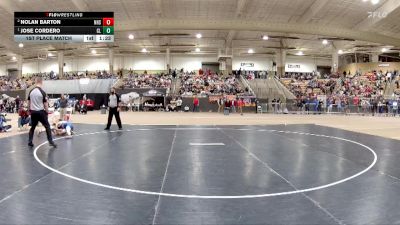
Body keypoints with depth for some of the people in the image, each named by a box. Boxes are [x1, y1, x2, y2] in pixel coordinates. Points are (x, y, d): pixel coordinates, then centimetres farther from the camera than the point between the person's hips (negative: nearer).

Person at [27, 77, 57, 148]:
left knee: (33, 127, 17)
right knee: (47, 126, 3)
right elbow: (45, 104, -10)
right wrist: (47, 112, 1)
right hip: (41, 112, -5)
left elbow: (28, 103, 11)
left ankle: (30, 142, 17)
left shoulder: (31, 91, 3)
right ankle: (51, 142, 1)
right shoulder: (42, 92, -13)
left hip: (33, 112, 5)